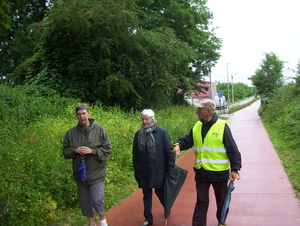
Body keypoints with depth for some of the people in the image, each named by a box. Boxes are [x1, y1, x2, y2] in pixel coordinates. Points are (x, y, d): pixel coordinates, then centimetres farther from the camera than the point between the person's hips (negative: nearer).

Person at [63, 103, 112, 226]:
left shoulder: (99, 130, -7)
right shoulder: (71, 132, -1)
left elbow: (108, 149, -5)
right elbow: (65, 152, 5)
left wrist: (92, 151, -18)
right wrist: (75, 151, -15)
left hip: (96, 173, -3)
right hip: (80, 173, 3)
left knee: (96, 200, -4)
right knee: (84, 201, 14)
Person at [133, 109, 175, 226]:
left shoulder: (162, 132, -9)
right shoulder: (138, 134, 1)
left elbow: (168, 151, -6)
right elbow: (135, 154, 8)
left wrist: (171, 167, -7)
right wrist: (136, 170, 9)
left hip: (158, 170, -3)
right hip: (144, 171, 3)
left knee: (160, 191, 9)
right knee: (147, 194, 10)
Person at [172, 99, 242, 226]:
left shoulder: (222, 126, -14)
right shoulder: (197, 126, 2)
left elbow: (232, 149, -12)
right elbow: (187, 141, 7)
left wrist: (235, 169, -13)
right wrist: (178, 145, -16)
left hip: (219, 172, -2)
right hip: (201, 172, 3)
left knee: (221, 200, 18)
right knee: (201, 201, 8)